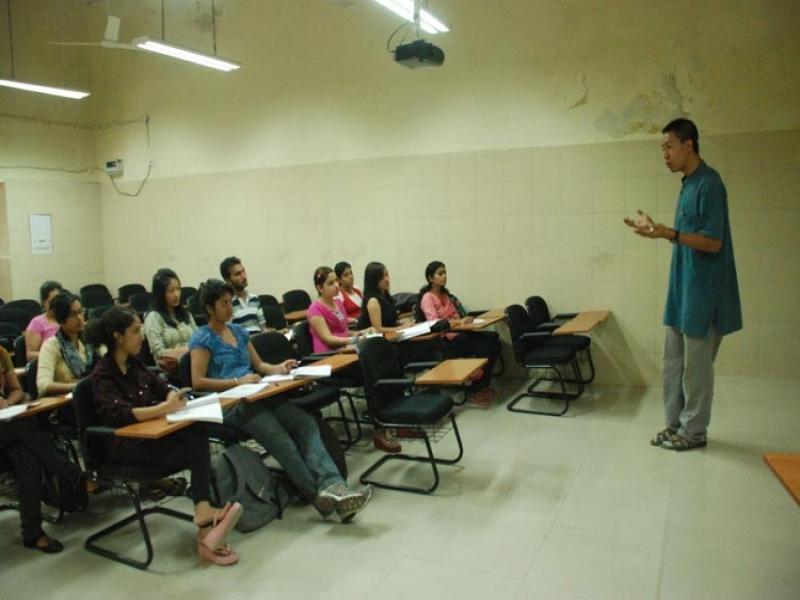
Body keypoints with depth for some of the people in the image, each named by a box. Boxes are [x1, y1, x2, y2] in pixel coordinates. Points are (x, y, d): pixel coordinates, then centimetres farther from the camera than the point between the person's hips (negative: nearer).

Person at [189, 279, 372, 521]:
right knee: (282, 440, -30)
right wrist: (237, 381, -17)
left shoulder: (238, 331, 21)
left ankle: (332, 486, -38)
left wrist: (278, 368, 4)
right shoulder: (202, 339, 1)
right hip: (229, 405, -6)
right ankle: (321, 496, -29)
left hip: (256, 396, 6)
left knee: (306, 423, -22)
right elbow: (198, 382, -8)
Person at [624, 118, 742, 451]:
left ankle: (694, 431, 16)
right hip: (683, 287, 9)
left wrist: (668, 233, -30)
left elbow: (712, 242, -21)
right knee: (674, 359, 14)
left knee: (696, 364, 2)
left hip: (703, 290, -9)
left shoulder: (709, 184, -16)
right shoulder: (689, 183, 13)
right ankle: (675, 423, 25)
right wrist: (656, 229, 10)